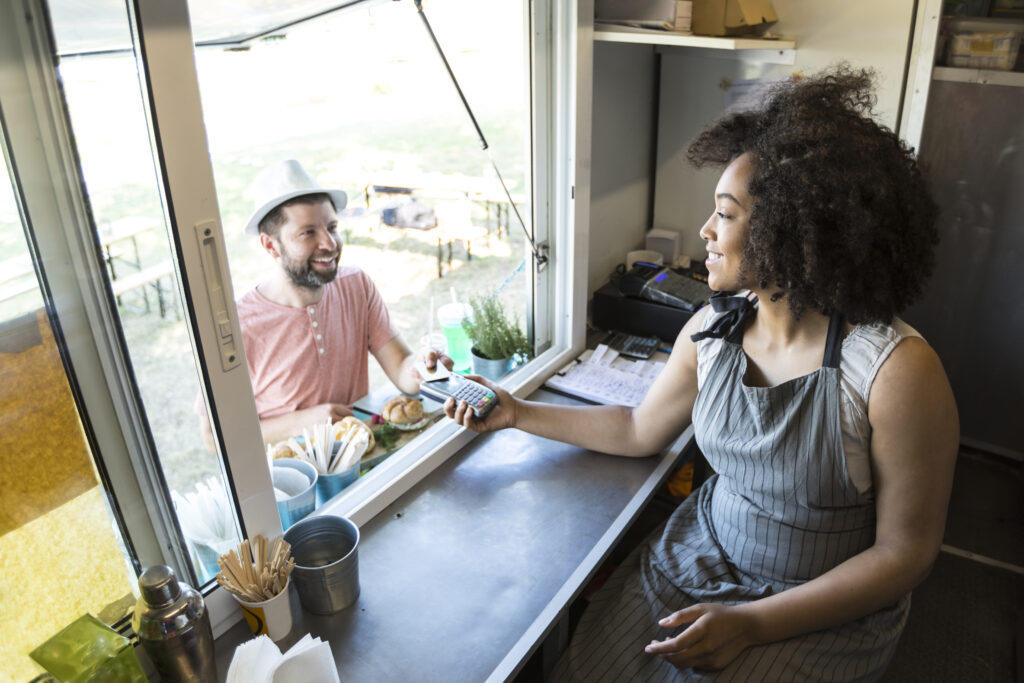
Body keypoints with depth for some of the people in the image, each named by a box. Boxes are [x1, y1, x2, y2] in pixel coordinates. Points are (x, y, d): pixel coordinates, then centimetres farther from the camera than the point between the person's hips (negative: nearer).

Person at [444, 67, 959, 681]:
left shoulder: (898, 370, -22)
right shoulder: (713, 330, -6)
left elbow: (906, 550, -14)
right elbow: (640, 431, 9)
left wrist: (752, 624, -19)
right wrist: (518, 413, 6)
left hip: (826, 610, -3)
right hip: (699, 557, 4)